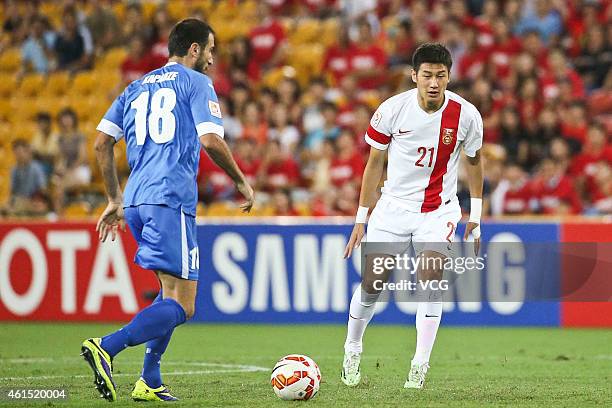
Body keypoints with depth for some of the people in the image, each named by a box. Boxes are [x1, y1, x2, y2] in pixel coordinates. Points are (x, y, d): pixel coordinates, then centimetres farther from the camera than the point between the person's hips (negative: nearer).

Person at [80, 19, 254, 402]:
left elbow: (102, 143, 16)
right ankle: (107, 348, -30)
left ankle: (150, 383, 12)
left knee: (172, 291, 21)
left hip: (135, 201, 8)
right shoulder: (196, 83, 3)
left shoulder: (137, 88, 22)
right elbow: (211, 140, -9)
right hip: (171, 199, -8)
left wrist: (116, 200, 22)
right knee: (181, 306, -11)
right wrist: (243, 183, 5)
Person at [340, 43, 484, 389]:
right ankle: (352, 350, 26)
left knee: (431, 278, -20)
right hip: (393, 205, 1)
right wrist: (361, 219, 2)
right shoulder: (392, 110, -12)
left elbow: (474, 160, 7)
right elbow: (375, 163, 1)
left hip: (438, 211, -1)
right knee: (372, 283, 0)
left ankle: (420, 366, -13)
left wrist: (475, 217, 7)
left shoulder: (466, 114, -12)